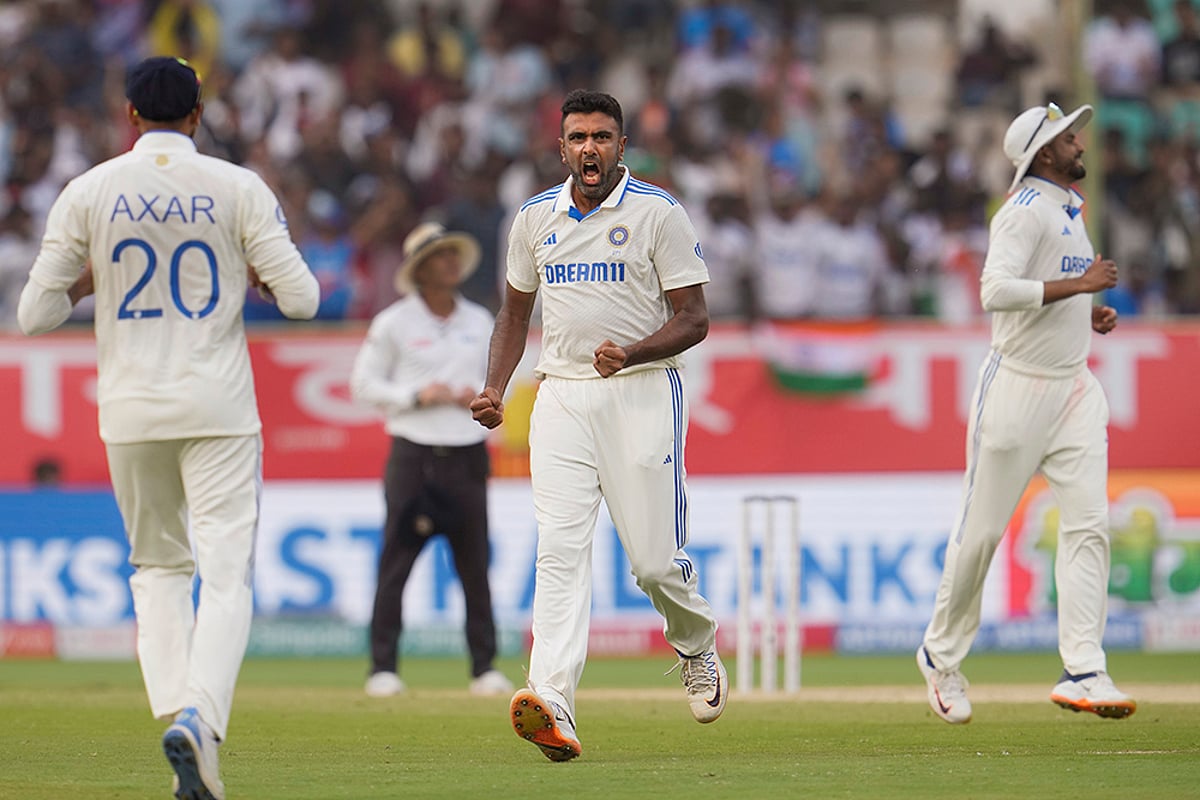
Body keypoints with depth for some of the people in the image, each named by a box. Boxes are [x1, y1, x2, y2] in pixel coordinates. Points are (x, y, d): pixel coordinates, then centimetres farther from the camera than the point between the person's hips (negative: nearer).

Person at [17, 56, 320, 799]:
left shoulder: (89, 193, -1)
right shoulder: (239, 189, -3)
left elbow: (36, 313, 1)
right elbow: (303, 297, -6)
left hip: (131, 411, 2)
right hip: (218, 410, -2)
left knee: (158, 569, 18)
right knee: (227, 575, -3)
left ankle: (177, 711, 3)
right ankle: (198, 718, -25)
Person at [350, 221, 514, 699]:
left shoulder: (479, 322, 12)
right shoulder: (394, 323, 0)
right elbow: (363, 384, 1)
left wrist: (481, 393, -2)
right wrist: (416, 395, -12)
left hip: (468, 454, 3)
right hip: (414, 455, -3)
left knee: (474, 561, 1)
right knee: (397, 557, -6)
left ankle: (484, 667, 7)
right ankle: (383, 668, -1)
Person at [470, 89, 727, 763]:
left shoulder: (658, 213, -3)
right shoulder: (536, 218, 11)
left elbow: (693, 319, -5)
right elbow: (516, 311, 23)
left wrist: (631, 353, -22)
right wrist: (495, 390, 8)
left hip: (642, 393, -3)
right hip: (562, 398, 3)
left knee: (656, 561, -3)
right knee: (560, 551, -13)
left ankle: (698, 649, 31)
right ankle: (554, 709, -25)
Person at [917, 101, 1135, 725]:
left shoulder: (1070, 207, 16)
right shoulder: (1026, 210, -13)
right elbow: (996, 291, -26)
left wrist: (1087, 313, 11)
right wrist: (1077, 285, -23)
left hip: (1074, 387, 8)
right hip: (1018, 386, -8)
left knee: (1088, 522, -6)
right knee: (982, 528, 2)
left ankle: (1083, 673, -10)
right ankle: (941, 654, 20)